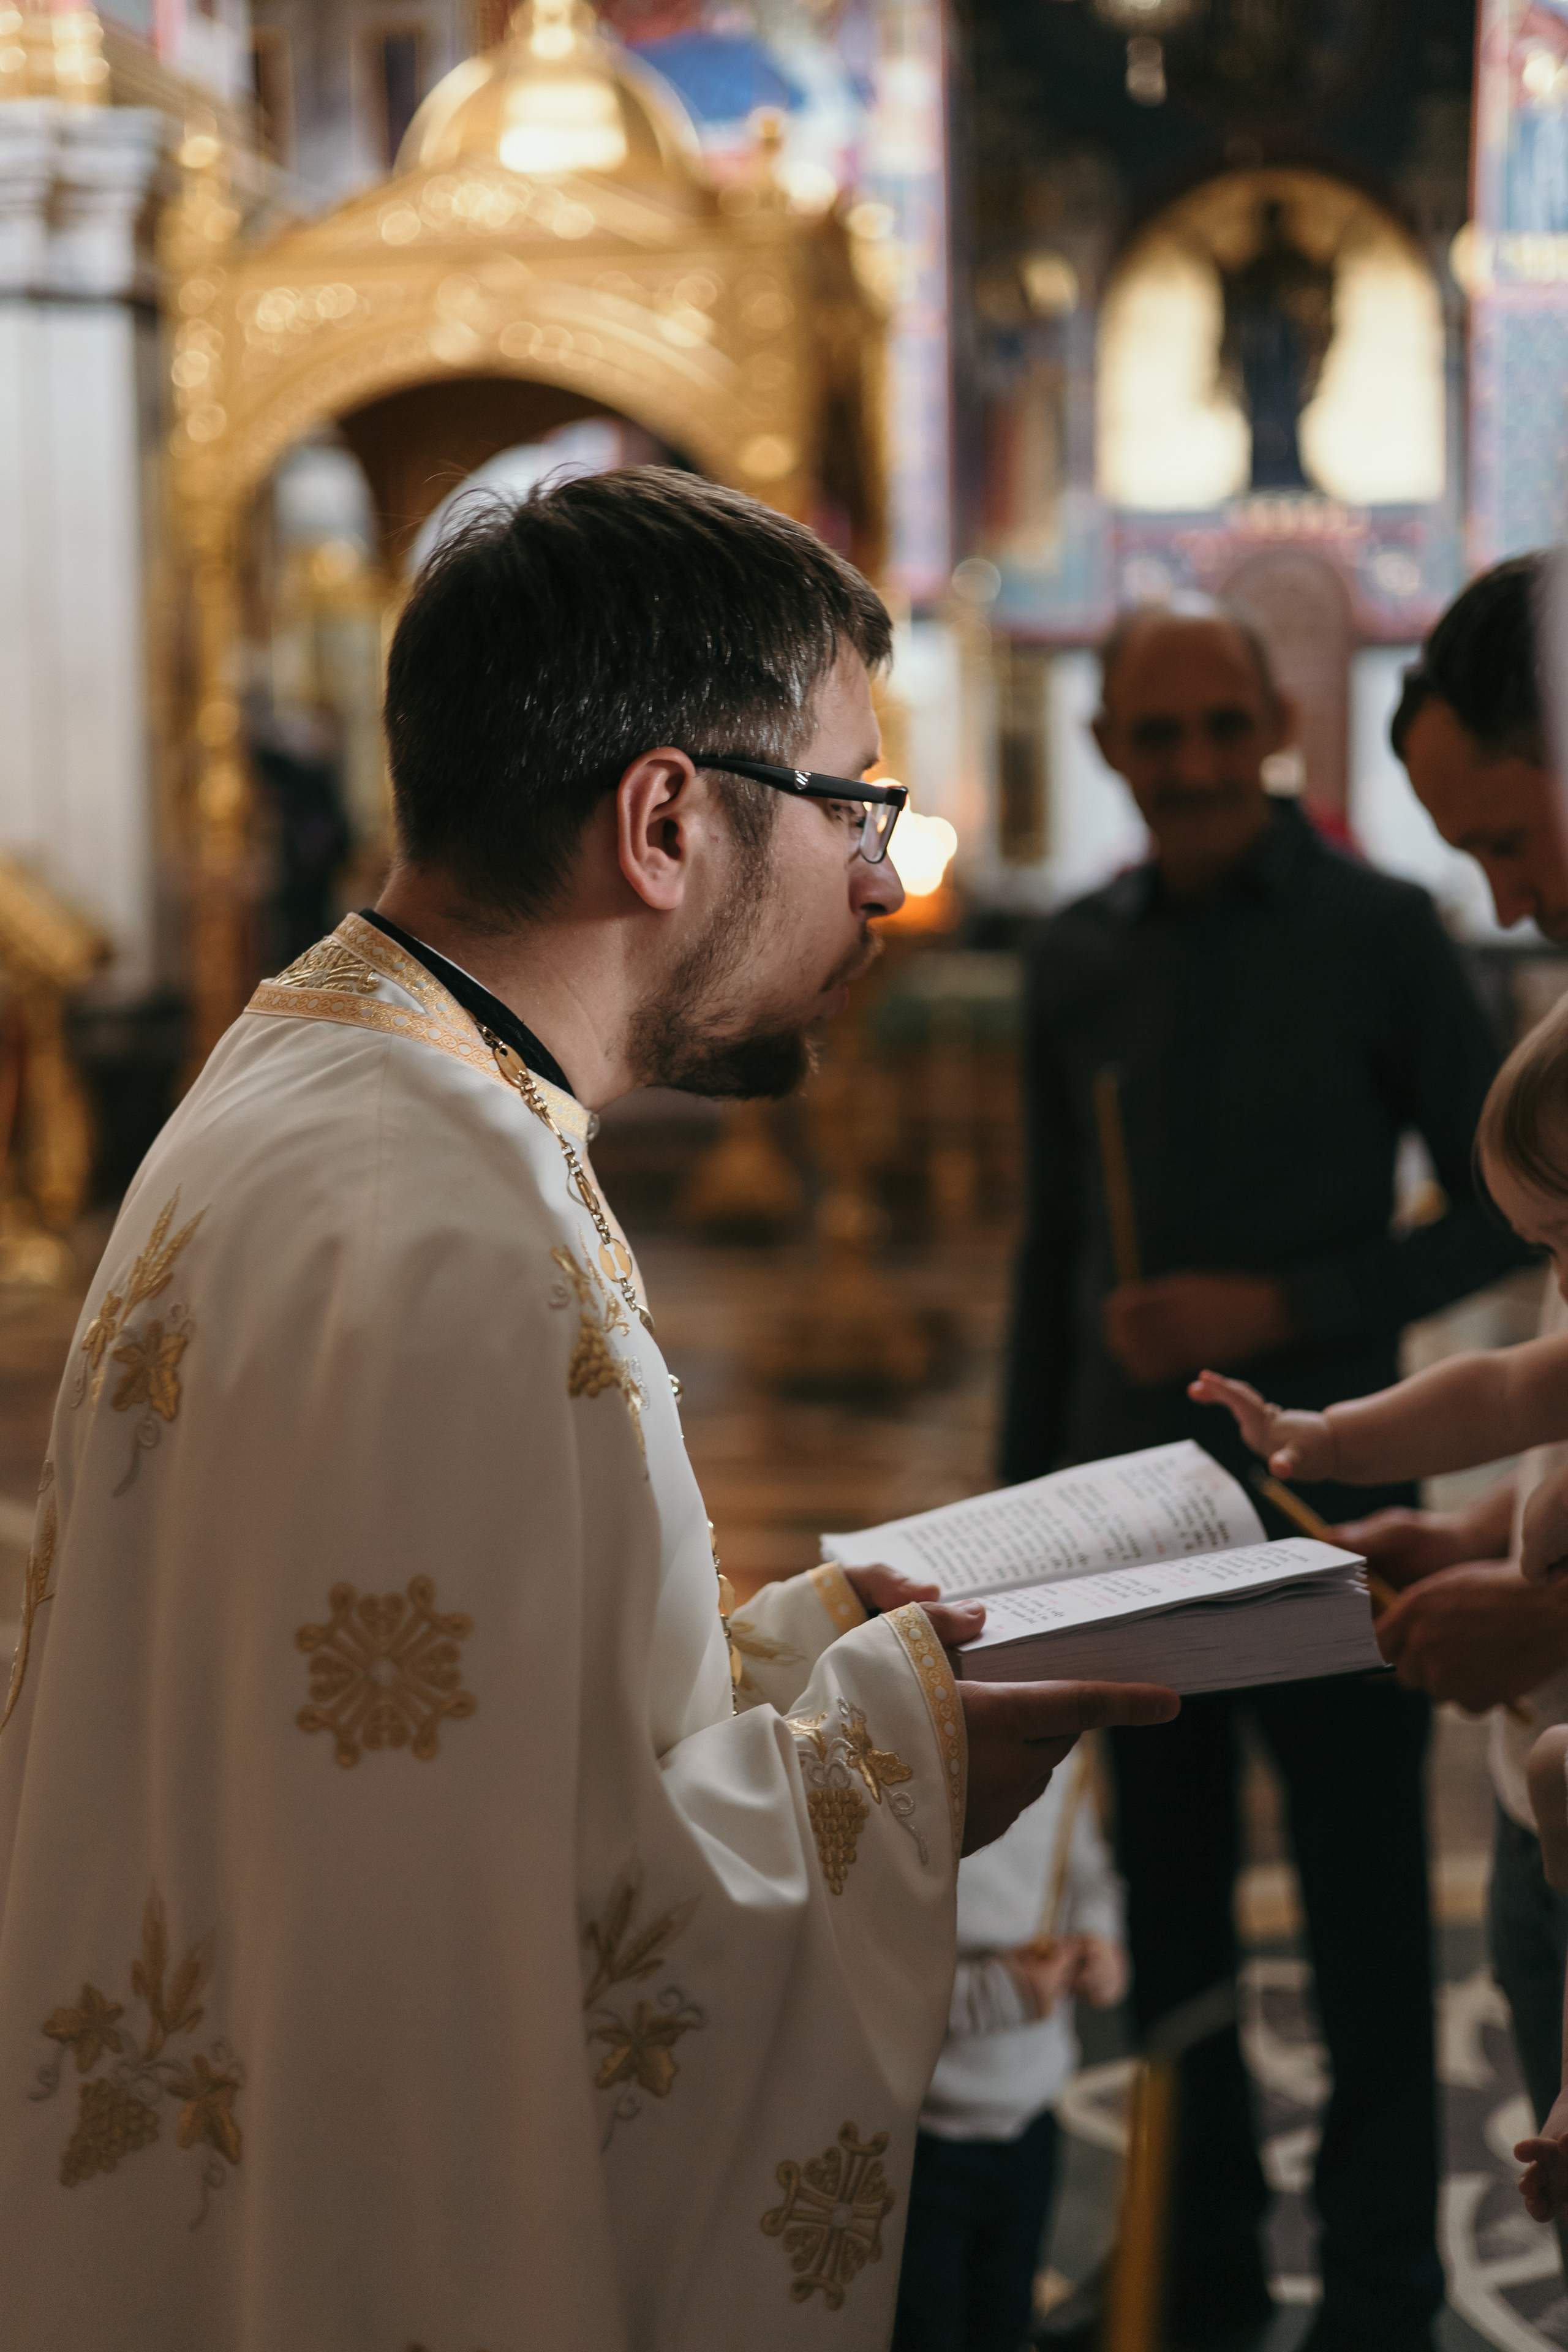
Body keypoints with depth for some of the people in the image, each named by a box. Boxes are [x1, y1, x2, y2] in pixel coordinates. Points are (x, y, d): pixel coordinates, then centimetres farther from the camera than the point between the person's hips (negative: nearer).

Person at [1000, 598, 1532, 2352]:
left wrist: (1283, 1308, -14)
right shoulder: (1079, 957, 8)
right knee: (1171, 1926, 12)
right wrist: (1016, 1514, 13)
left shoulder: (1375, 934, -5)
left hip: (1323, 1499, -4)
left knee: (1366, 1933, 1)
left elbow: (1503, 1206, -3)